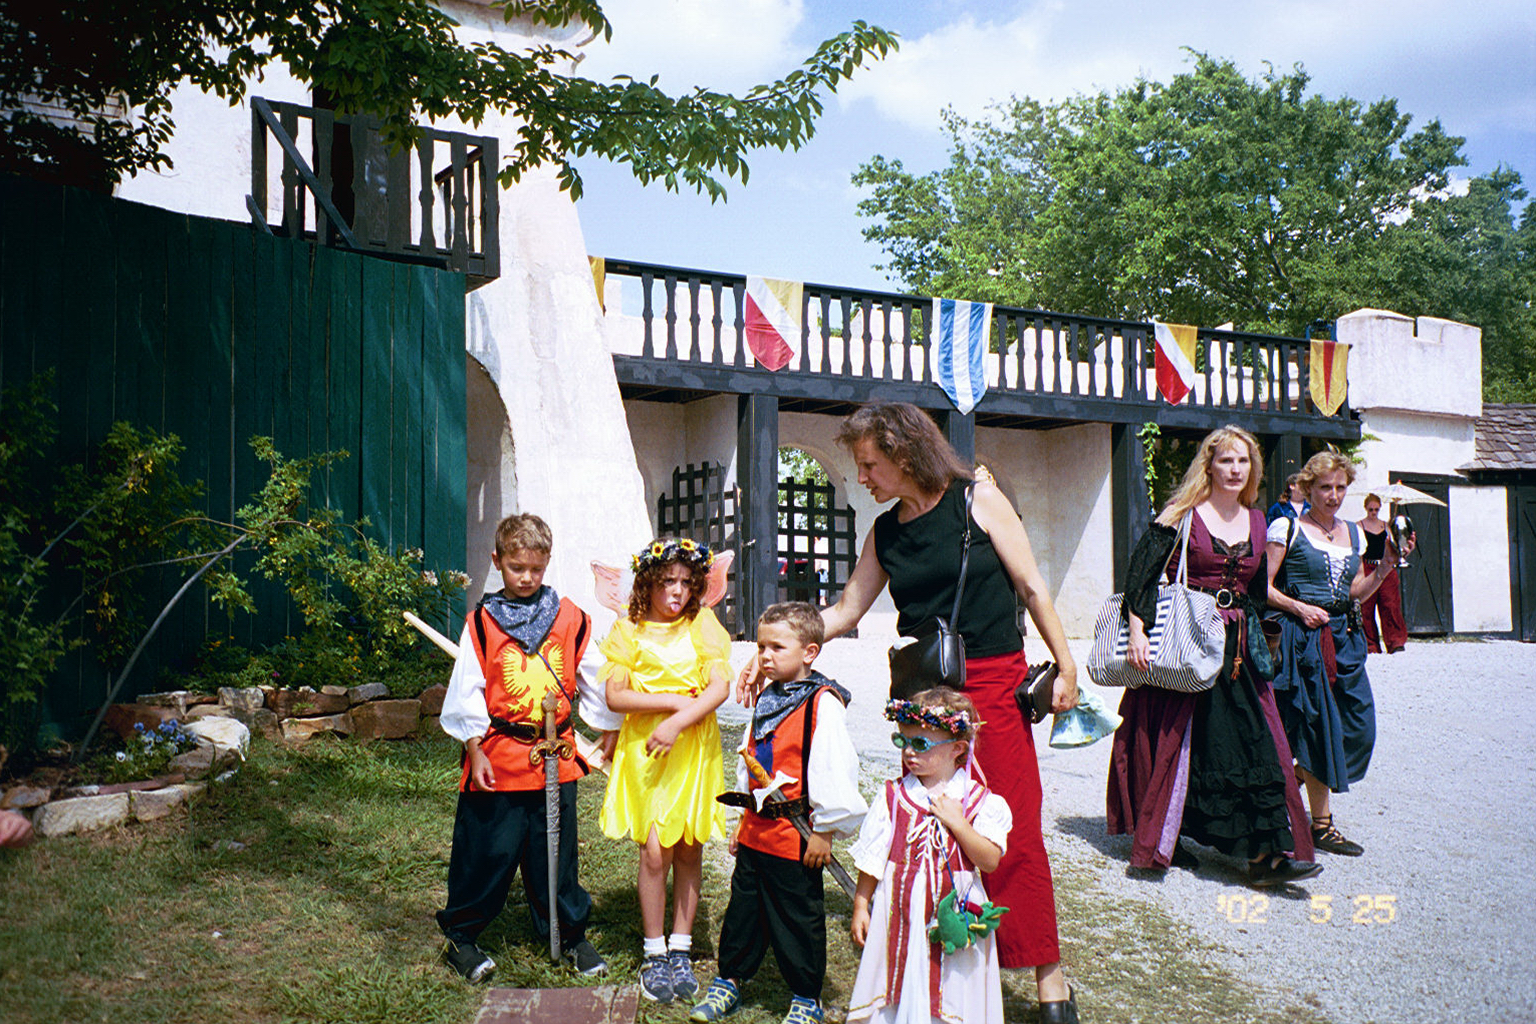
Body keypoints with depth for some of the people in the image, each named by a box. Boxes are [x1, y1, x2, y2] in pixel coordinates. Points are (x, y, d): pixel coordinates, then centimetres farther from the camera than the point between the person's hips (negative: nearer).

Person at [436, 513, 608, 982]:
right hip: (498, 758, -2)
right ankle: (460, 936, 24)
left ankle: (572, 935, 27)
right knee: (489, 852, 6)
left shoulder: (569, 618, 5)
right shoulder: (482, 621, -1)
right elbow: (467, 692, -1)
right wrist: (475, 751, -6)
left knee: (555, 852, 12)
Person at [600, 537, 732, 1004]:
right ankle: (654, 954, 11)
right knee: (654, 851, -5)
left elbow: (720, 687, -8)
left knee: (689, 850, 5)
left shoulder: (702, 625, 2)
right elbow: (614, 696, -6)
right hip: (645, 750, -1)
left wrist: (677, 723, -19)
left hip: (694, 750, 1)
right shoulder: (629, 630, 1)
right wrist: (674, 701, -13)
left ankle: (681, 949, 20)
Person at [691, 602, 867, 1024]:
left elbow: (833, 771, -17)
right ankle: (730, 980, 35)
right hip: (757, 829, 7)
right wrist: (744, 820, 21)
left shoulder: (823, 704, -16)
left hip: (797, 838, -7)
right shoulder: (767, 699, 9)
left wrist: (824, 831, -15)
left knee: (797, 920, 7)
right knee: (744, 907, 18)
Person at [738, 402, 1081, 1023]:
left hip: (993, 682, -4)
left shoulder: (978, 500, -2)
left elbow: (1031, 587, 0)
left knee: (1012, 829, -4)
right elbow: (844, 611, 15)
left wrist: (1065, 668, -2)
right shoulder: (885, 533, 9)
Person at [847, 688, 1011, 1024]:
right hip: (901, 911, 2)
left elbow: (991, 861, -12)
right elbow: (871, 859, 6)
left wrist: (956, 822, -20)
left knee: (950, 993, 7)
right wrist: (861, 905, 5)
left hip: (954, 913, -1)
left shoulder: (980, 801, -5)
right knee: (899, 992, 9)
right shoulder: (893, 796, 0)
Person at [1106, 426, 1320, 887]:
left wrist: (1257, 644, 19)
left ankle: (1266, 853, -4)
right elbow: (1142, 573, -10)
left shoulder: (1256, 521, 13)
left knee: (1257, 744, -4)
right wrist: (1137, 632, -19)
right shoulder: (1181, 515, -4)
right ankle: (1160, 839, 16)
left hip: (1237, 648, 5)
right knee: (1176, 739, 1)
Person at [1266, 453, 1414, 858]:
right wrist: (1300, 608, -17)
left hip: (1345, 636, 6)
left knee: (1359, 725, 1)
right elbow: (1263, 586, -6)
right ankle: (1321, 825, 6)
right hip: (1304, 636, -6)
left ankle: (1295, 778, 25)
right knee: (1319, 728, -4)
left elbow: (1358, 591, 17)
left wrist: (1387, 563, 4)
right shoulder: (1287, 529, -4)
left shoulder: (1352, 532, 15)